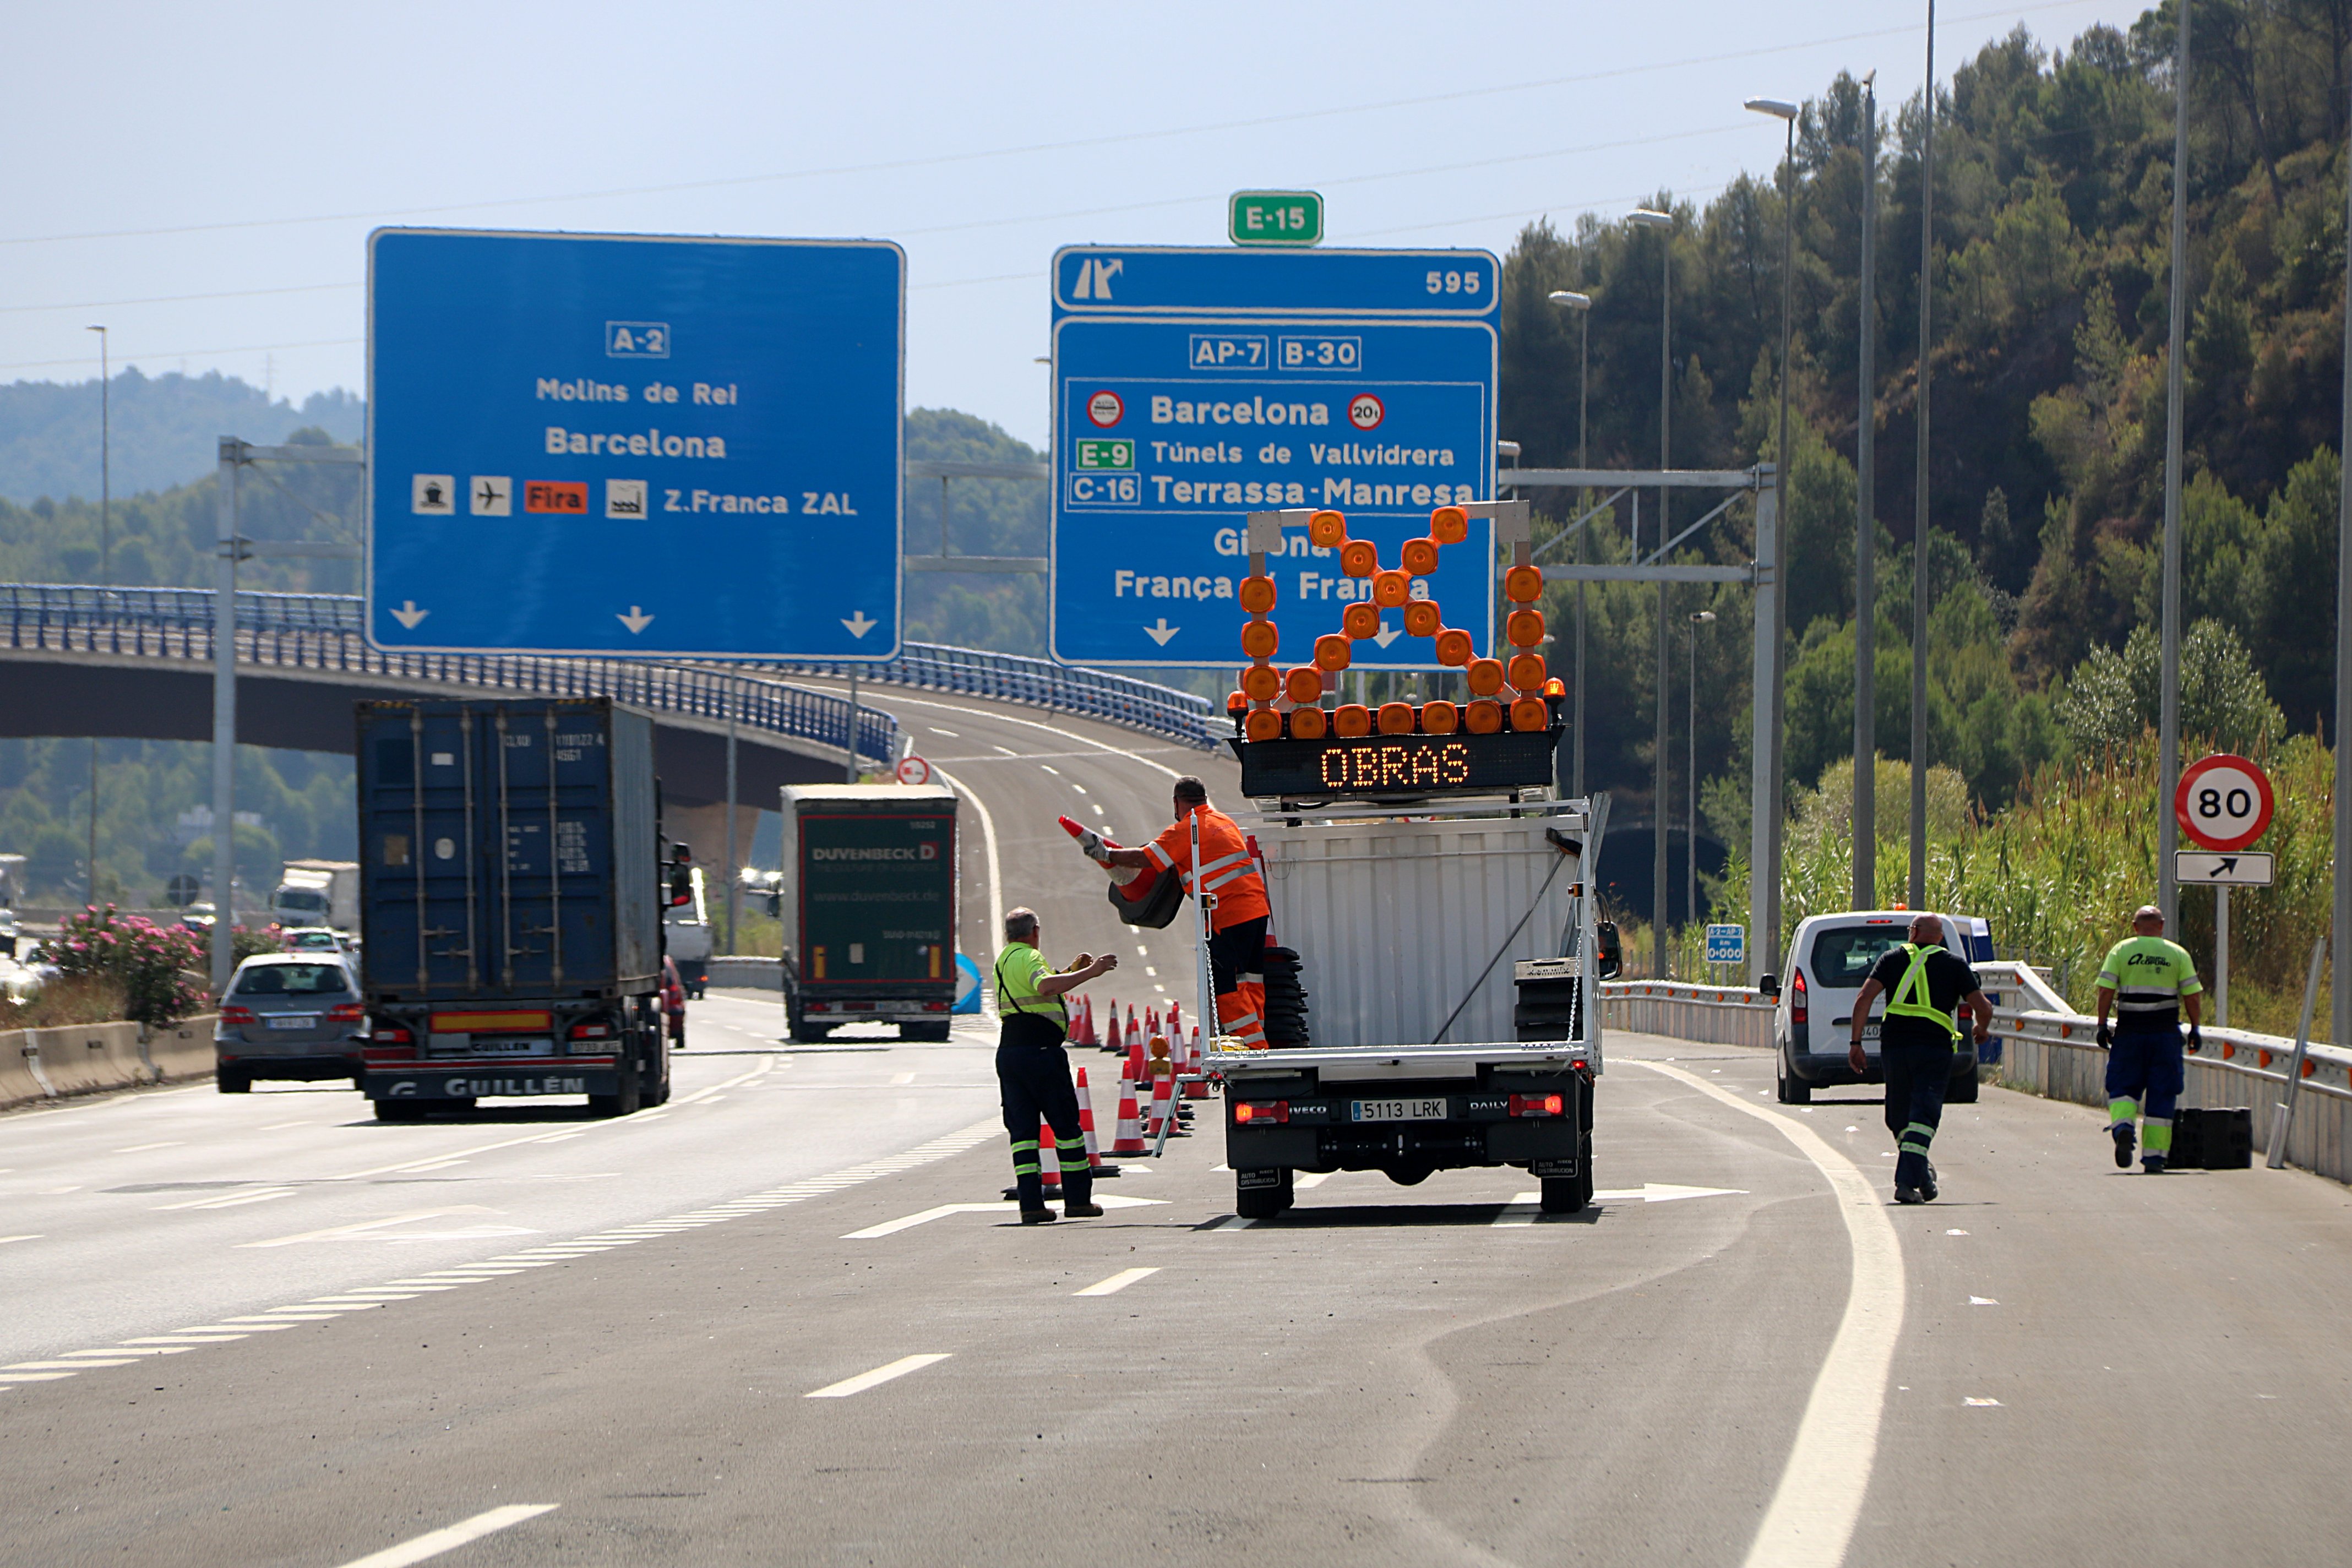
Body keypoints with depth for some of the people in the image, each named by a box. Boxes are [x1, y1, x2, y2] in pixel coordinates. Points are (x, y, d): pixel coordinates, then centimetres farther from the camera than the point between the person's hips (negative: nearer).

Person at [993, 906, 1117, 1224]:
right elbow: (1046, 987, -29)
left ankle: (1030, 1202, -5)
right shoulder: (1029, 957, -7)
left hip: (1008, 1052, 8)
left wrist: (1072, 971, 27)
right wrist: (1089, 973, -28)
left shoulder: (1004, 960, 21)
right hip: (1040, 1051, -8)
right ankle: (1078, 1198, 4)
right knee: (1066, 1125, 2)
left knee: (1022, 1129, 3)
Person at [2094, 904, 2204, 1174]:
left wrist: (2102, 1025, 0)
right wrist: (2195, 1028, 10)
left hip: (2129, 1031, 0)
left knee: (2123, 1087, 9)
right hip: (2166, 1033, 0)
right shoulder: (2178, 954, 5)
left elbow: (2106, 990, -4)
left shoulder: (2120, 951, 3)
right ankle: (2154, 1156, 4)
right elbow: (2193, 995, 2)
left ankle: (2122, 1126, -21)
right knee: (2161, 1095, 5)